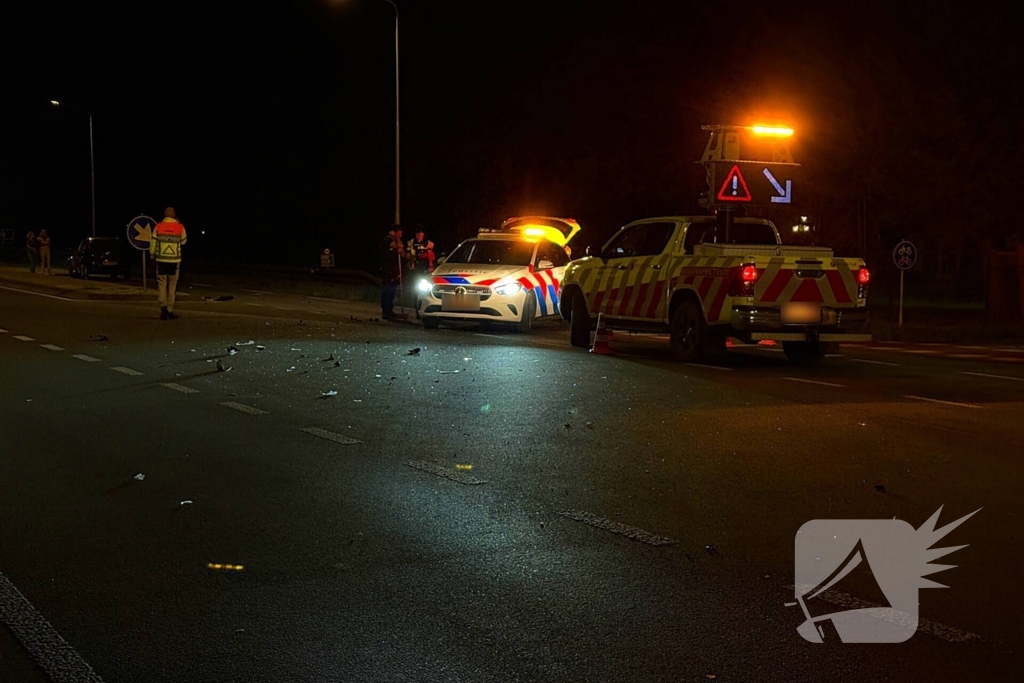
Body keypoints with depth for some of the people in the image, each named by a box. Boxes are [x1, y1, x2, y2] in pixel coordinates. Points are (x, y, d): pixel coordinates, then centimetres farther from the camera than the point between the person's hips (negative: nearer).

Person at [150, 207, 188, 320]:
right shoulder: (180, 227, -4)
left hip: (161, 260, 0)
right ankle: (170, 311, 8)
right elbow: (183, 241, 13)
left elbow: (153, 244, -2)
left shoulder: (158, 227, -4)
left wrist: (153, 256, 13)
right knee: (172, 286, 8)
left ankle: (163, 308, -10)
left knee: (162, 285, 5)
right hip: (174, 260, 0)